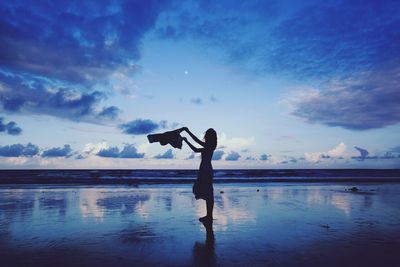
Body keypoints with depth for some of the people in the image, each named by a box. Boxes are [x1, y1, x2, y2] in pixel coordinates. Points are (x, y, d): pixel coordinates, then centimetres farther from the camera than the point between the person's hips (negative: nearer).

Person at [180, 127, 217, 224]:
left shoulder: (209, 146, -11)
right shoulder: (208, 147, 17)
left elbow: (197, 141, -22)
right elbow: (195, 150, 24)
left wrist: (187, 131, -16)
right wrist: (186, 141, 24)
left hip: (206, 171, -10)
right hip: (205, 171, 10)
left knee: (207, 194, -5)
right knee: (208, 195, 13)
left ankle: (209, 217, 1)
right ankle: (209, 216, 20)